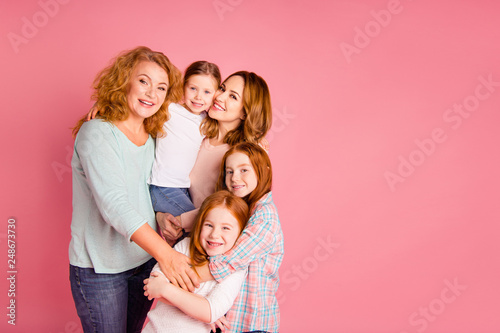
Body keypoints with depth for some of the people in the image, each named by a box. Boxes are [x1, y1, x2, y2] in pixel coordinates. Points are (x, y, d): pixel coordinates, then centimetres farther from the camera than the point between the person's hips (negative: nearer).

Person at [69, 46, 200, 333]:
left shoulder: (153, 138, 4)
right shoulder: (97, 133, -18)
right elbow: (114, 204, -29)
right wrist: (164, 253, -35)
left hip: (144, 260, 6)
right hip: (100, 269, -6)